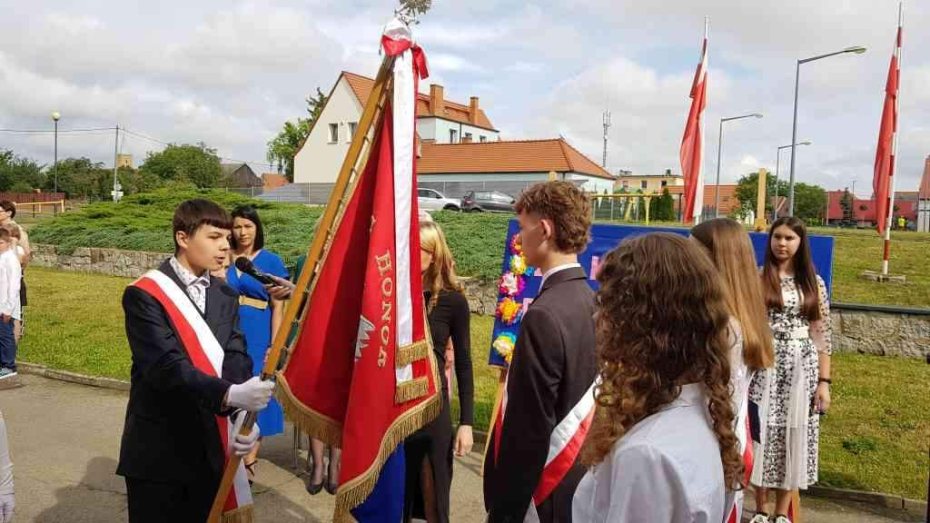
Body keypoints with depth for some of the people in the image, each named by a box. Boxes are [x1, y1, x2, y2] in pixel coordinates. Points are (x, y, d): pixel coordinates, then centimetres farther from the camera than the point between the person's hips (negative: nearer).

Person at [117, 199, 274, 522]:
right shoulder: (144, 295, -12)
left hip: (210, 449, 5)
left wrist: (244, 416, -23)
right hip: (158, 451, -5)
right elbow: (167, 367, -24)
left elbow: (236, 359, -5)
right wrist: (230, 394, -39)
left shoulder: (225, 297, 6)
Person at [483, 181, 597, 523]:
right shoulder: (592, 302, 1)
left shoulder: (544, 316, -24)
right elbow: (581, 405, 7)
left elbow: (529, 430, -23)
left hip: (540, 494, -7)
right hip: (580, 480, 8)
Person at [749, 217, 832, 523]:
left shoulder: (813, 283, 5)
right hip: (764, 366, -2)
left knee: (794, 437, 8)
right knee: (763, 435, 4)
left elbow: (821, 336, 4)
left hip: (802, 370, 2)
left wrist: (824, 381, 1)